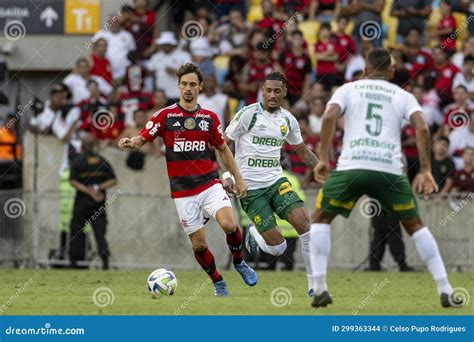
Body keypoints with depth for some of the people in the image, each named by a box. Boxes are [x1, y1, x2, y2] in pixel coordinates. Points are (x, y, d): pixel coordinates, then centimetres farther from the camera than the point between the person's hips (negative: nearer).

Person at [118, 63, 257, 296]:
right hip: (182, 190, -1)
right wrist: (129, 143, -26)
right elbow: (141, 141, -2)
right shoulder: (165, 115, -1)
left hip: (209, 184, 1)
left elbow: (222, 149, 18)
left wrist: (238, 179, 15)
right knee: (198, 244, 0)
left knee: (229, 224, -23)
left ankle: (238, 261, 6)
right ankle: (218, 283, 24)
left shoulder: (209, 117, 6)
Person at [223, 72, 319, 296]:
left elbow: (304, 153, 21)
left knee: (304, 222, -19)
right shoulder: (249, 114, -9)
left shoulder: (287, 120, 7)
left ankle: (314, 284, -10)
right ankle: (253, 233, 24)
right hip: (250, 187, -5)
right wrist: (226, 175, -16)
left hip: (276, 181, 5)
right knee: (277, 247, -12)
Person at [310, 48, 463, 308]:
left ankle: (320, 289, 6)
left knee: (321, 219, 20)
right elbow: (421, 127, 3)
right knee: (414, 224, 20)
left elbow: (329, 116, -2)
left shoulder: (348, 89, 17)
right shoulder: (403, 96, 19)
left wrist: (323, 159, 0)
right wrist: (425, 170, 5)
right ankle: (445, 291, 12)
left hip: (351, 166, -1)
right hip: (390, 168, 1)